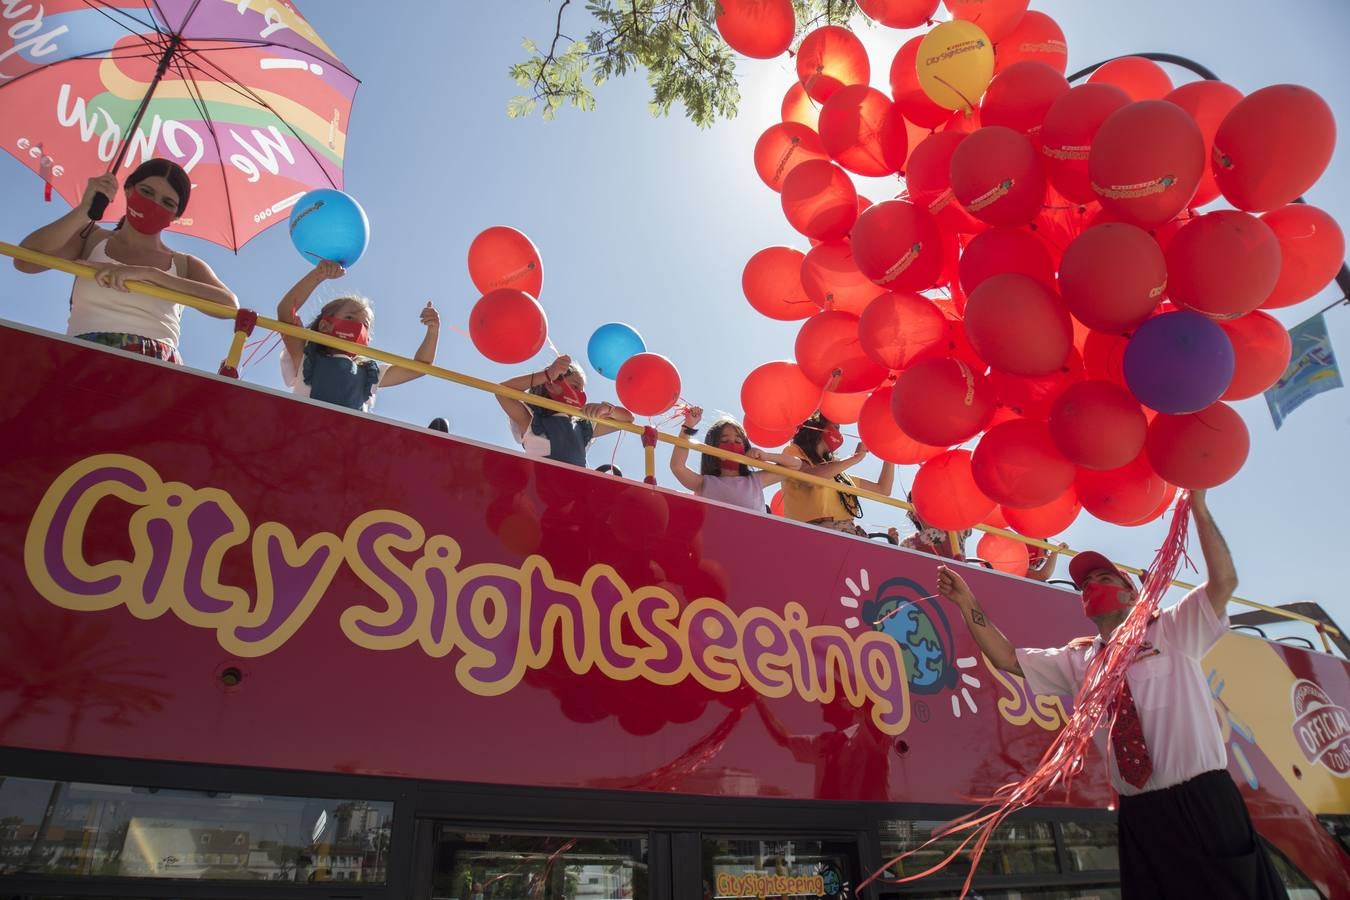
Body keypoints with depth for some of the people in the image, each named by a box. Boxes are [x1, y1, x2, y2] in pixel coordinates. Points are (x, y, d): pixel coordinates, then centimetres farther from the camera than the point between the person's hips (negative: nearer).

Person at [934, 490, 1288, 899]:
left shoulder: (1172, 631, 5)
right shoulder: (1077, 660, 11)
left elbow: (1224, 581, -7)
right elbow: (1007, 658, 8)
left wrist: (1198, 507, -10)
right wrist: (967, 604, -2)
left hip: (1204, 802, -3)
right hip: (1139, 815, 3)